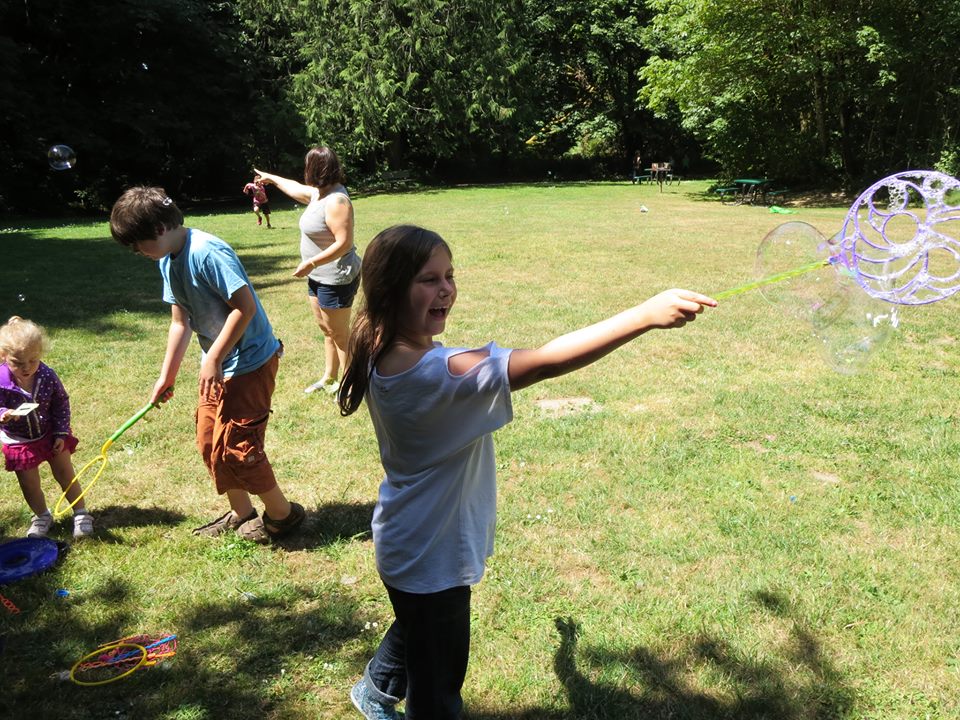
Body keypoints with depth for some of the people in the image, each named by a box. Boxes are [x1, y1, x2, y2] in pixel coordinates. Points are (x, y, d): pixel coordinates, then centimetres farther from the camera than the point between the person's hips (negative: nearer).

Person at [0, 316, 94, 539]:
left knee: (66, 475, 10)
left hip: (50, 435, 0)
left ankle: (81, 514, 24)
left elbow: (62, 404, -6)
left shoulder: (48, 376, -18)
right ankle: (42, 517, 36)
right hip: (19, 441, 0)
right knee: (30, 485, 12)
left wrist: (61, 433, -7)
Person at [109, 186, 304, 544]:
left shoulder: (207, 252, -23)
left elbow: (245, 306, -26)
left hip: (249, 362, -9)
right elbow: (180, 322, 13)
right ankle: (241, 513, 30)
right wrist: (166, 377, 15)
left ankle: (282, 512, 16)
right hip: (217, 365, 9)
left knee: (234, 444, -4)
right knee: (209, 441, 14)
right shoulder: (168, 261, 6)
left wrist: (213, 359, -20)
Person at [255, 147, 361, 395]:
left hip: (336, 279, -10)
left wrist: (311, 263, -23)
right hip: (319, 276, 10)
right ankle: (329, 378, 31)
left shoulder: (336, 201, -23)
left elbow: (344, 243, -27)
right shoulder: (318, 193, 7)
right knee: (327, 329, 18)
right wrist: (272, 178, 43)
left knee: (339, 333, 1)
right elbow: (297, 189, 29)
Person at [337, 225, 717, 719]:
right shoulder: (431, 372, -37)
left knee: (418, 630, 36)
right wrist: (646, 315, -44)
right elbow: (543, 363, -43)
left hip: (413, 543, 10)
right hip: (430, 555, -9)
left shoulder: (384, 352, -7)